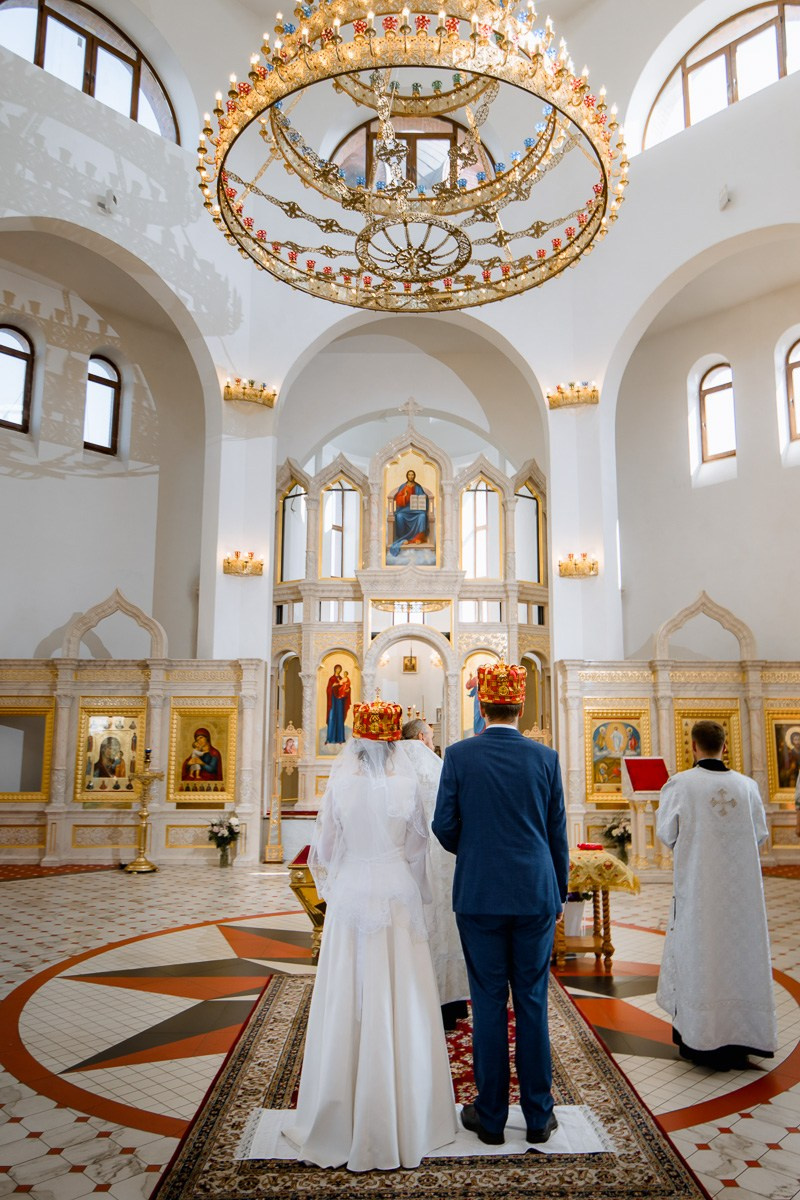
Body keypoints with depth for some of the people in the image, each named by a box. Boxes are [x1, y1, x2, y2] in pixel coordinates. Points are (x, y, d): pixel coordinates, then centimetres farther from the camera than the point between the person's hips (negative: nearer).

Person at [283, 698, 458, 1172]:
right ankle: (407, 1118, 20)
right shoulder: (407, 784, -7)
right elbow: (419, 844, 3)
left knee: (347, 1003, 9)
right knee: (401, 1002, 9)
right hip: (398, 894, 0)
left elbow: (324, 847, 0)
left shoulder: (340, 783, -8)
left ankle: (343, 1118, 21)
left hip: (350, 894, 0)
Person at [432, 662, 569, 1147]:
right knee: (533, 1002, 11)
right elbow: (558, 832, 4)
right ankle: (538, 1115, 22)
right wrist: (559, 893, 15)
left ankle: (491, 1116, 19)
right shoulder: (545, 757, -2)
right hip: (536, 895, 1)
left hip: (479, 895, -1)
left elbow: (445, 825, -4)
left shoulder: (459, 755, -6)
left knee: (488, 1003, 8)